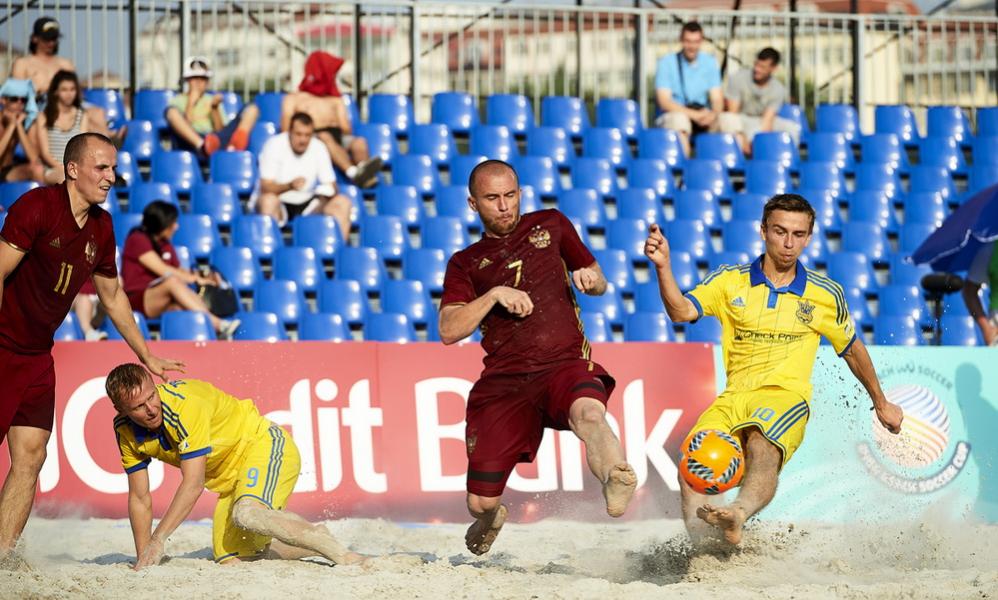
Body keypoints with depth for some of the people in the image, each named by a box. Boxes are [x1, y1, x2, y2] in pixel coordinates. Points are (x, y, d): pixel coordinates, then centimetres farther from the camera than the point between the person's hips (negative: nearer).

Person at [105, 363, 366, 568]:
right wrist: (143, 561, -3)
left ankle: (340, 554, -25)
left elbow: (193, 484, -30)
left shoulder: (185, 403, -29)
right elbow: (139, 498, 3)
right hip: (229, 479, 8)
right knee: (232, 560, -2)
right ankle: (316, 541, 17)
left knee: (246, 515, -36)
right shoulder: (125, 430, -7)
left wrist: (158, 539, -32)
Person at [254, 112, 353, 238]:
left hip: (306, 204, 4)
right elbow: (265, 187, -19)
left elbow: (331, 184, 0)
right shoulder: (274, 146, -13)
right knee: (268, 200, -37)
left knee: (343, 203, -16)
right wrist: (289, 186, -38)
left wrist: (328, 190, -26)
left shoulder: (318, 148, -3)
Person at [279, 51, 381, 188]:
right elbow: (286, 129, 10)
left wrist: (345, 129, -1)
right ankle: (353, 172, -62)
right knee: (325, 138, -38)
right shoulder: (293, 98, 25)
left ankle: (366, 177, -60)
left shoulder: (336, 100, 35)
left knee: (359, 142, -30)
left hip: (338, 136, 3)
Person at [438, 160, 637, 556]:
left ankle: (617, 481, -65)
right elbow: (449, 331, 3)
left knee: (588, 412, -39)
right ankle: (491, 520, 34)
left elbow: (600, 285, 27)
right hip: (504, 383, 1)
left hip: (566, 365, -1)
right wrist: (495, 295, -10)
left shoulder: (550, 226, 19)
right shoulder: (466, 264, 17)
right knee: (480, 504, -1)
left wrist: (590, 278, 2)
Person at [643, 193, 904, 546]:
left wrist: (881, 404, 35)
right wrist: (663, 268, -23)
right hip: (735, 396, 3)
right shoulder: (730, 282, 10)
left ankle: (738, 515, -65)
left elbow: (852, 349, 26)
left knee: (762, 447, -38)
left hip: (787, 395, -2)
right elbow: (682, 312, -5)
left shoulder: (826, 295, 12)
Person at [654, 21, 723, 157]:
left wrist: (714, 114, -23)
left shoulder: (710, 63, 7)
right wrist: (694, 114, -24)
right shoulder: (667, 63, -4)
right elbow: (664, 101, -11)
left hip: (702, 117, 3)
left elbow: (717, 98, 2)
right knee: (680, 119, -39)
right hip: (673, 116, -3)